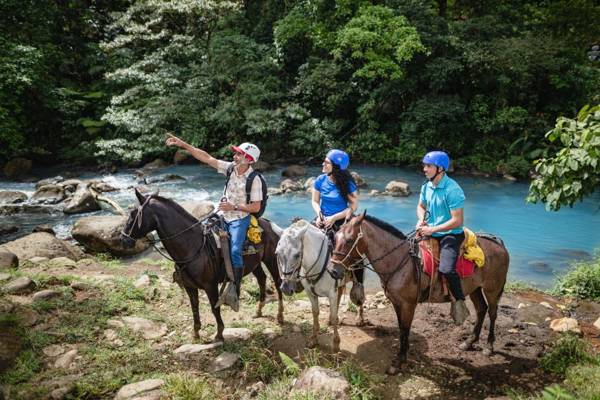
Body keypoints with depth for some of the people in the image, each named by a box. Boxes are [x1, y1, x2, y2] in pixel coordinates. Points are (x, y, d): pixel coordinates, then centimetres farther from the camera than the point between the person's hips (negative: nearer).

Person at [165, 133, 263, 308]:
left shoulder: (254, 179, -14)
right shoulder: (230, 168, 1)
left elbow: (256, 207, -13)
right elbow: (206, 157, -1)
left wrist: (234, 207, -19)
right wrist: (183, 144, -5)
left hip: (240, 218, -6)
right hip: (223, 215, 7)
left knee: (235, 251, -22)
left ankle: (235, 291, -12)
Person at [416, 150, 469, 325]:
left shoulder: (452, 190, -20)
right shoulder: (427, 186, 4)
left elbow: (457, 221, -22)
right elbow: (421, 206, 21)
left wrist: (432, 229, -22)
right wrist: (421, 220, -1)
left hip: (450, 234, -8)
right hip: (430, 231, 8)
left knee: (446, 269, -28)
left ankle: (459, 302, -2)